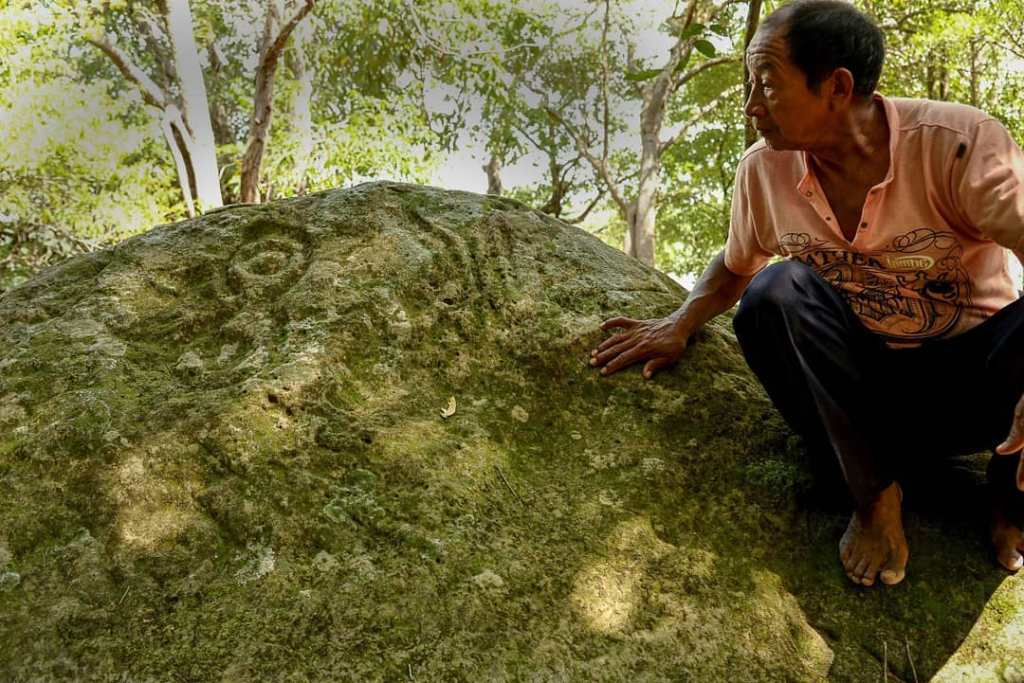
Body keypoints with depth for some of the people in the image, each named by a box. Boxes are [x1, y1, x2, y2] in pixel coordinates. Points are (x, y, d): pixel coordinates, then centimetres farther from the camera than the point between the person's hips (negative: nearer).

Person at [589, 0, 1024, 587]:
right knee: (774, 290, -26)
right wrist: (680, 325, -6)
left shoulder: (958, 143, -18)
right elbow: (735, 266, 13)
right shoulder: (764, 170, -6)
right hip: (869, 390, 2)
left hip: (975, 384, -2)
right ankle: (875, 492, -14)